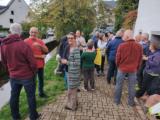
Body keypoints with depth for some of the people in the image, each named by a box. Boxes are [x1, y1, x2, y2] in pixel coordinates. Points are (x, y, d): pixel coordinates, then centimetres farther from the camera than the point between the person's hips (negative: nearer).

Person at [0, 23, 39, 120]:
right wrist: (34, 72, 1)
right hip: (27, 75, -5)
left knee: (14, 96, 18)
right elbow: (32, 62, -18)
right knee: (31, 96, 11)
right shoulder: (23, 45, -21)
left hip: (13, 76, 5)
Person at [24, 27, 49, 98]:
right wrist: (40, 56, -16)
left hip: (41, 64, 6)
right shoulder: (26, 41, -10)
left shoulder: (40, 41, 6)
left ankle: (41, 93, 37)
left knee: (41, 79, 18)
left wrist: (40, 45, -20)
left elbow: (46, 50, -2)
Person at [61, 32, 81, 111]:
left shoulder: (76, 49, -22)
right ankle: (74, 103, 44)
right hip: (69, 71, 9)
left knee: (71, 90, 9)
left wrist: (66, 62, -19)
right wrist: (64, 60, 3)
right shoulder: (68, 48, 5)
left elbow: (77, 63, -24)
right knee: (73, 89, 24)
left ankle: (72, 105, 30)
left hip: (74, 72, -9)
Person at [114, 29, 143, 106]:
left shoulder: (121, 46, -15)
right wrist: (137, 68, 17)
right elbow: (140, 59, 2)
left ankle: (117, 100, 26)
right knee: (132, 86, 14)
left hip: (122, 68, -1)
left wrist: (118, 66, 11)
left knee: (119, 85, 13)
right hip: (133, 69, 2)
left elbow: (118, 58, -7)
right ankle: (131, 102, 29)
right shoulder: (139, 46, -7)